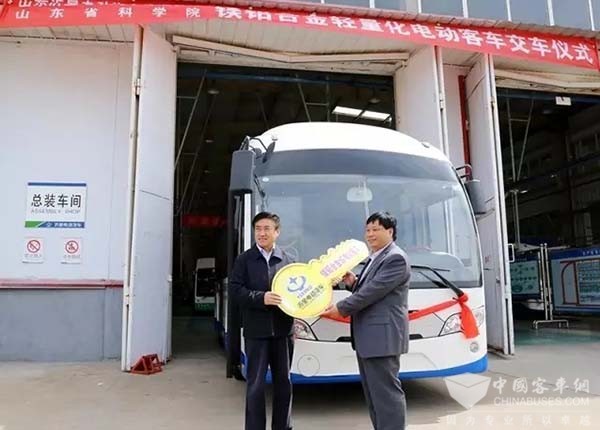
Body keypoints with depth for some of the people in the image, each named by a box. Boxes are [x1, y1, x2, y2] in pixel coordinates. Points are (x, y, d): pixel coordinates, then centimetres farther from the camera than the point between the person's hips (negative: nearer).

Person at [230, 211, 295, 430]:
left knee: (283, 381, 13)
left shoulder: (287, 259, 6)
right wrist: (261, 297, -19)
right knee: (255, 384, 5)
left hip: (282, 330, 3)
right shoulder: (244, 259, 1)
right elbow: (235, 290, -6)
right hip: (256, 331, -2)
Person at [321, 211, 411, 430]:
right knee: (374, 392, 16)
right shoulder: (375, 258, 19)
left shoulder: (396, 258, -13)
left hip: (382, 337, -10)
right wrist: (354, 282, 4)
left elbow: (374, 291, -20)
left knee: (386, 392, -4)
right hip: (368, 338, 10)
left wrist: (341, 308, -14)